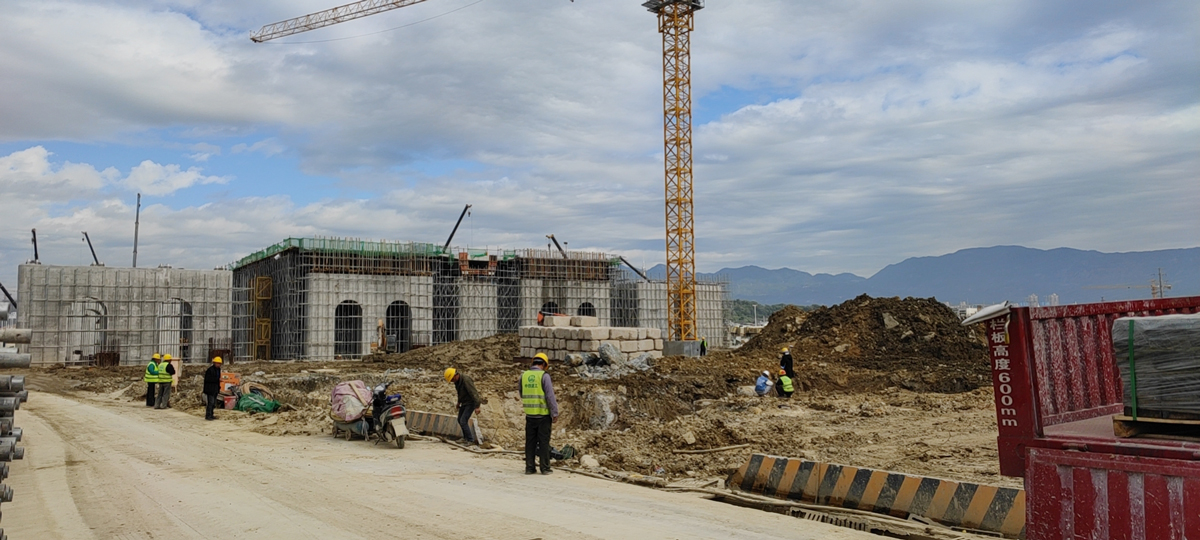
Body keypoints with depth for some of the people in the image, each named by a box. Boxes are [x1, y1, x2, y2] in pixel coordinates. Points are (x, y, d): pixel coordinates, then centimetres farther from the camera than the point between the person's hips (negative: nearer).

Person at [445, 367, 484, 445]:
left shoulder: (466, 380, -30)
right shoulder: (458, 380, 0)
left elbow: (474, 393, -31)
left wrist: (477, 407, -32)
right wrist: (459, 402, 23)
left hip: (471, 403, -10)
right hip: (464, 402, 10)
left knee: (463, 421, -16)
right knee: (460, 420, 19)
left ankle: (471, 440, -7)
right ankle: (466, 437, 38)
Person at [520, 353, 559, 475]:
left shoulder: (524, 375, 5)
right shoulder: (544, 375, -10)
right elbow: (550, 396, -13)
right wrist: (554, 413, -8)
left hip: (529, 414, 4)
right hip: (543, 414, -4)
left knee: (530, 441, 10)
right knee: (544, 441, 3)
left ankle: (529, 467, 10)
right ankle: (545, 468, 6)